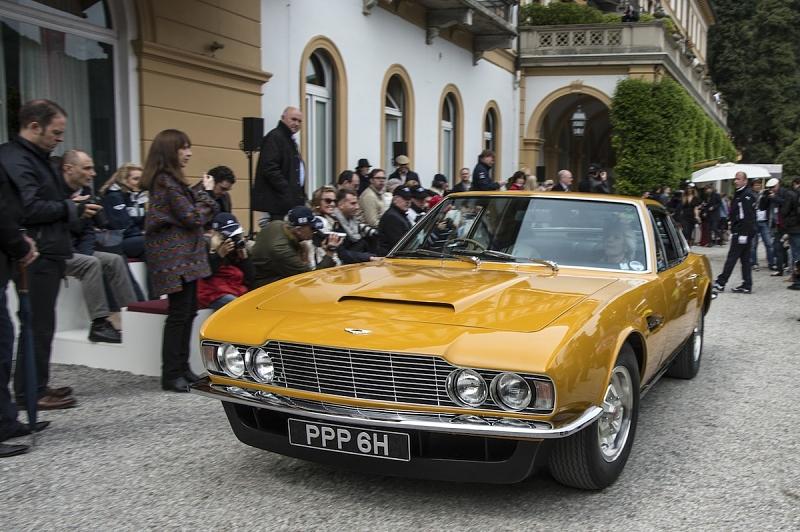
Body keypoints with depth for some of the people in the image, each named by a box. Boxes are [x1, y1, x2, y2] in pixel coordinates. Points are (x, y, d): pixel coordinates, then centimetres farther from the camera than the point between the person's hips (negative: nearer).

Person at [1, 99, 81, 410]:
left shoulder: (35, 157, 19)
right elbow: (29, 209, -23)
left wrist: (71, 204, 7)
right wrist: (72, 209, -14)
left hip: (46, 254, 10)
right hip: (36, 256, -10)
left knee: (40, 323, 15)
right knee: (38, 324, -5)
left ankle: (36, 386, 24)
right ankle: (30, 392, 3)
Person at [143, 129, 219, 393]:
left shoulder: (170, 180, 16)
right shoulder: (167, 182, -14)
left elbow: (187, 212, 19)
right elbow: (192, 218, -16)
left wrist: (201, 194, 5)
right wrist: (206, 192, -4)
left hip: (183, 255, 10)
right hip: (176, 257, -10)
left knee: (187, 311, 11)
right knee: (179, 314, -7)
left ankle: (181, 368, 18)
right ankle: (171, 375, -1)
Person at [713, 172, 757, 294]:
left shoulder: (747, 195, -14)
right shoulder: (738, 194, 18)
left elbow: (747, 217, -21)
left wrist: (744, 234, -24)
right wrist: (733, 231, 20)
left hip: (743, 232, -10)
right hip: (739, 232, 10)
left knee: (732, 258, -6)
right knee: (745, 260, 10)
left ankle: (720, 283, -3)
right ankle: (747, 285, 13)